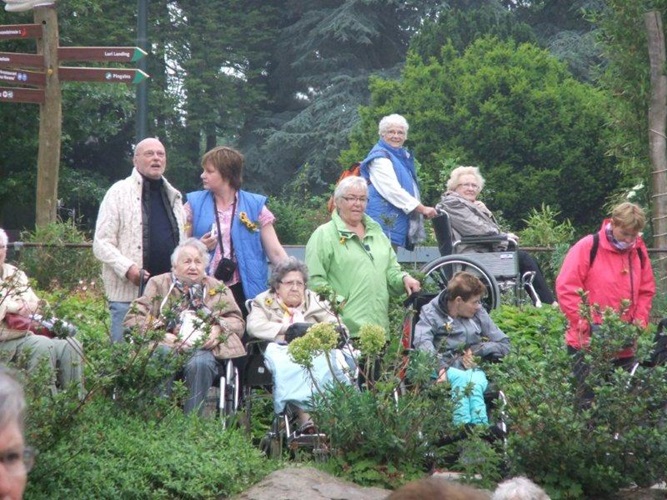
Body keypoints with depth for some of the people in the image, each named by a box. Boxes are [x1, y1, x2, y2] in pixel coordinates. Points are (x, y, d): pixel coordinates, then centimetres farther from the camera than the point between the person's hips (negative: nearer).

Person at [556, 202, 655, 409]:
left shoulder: (639, 251, 6)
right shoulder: (587, 248, -9)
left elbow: (646, 291, 13)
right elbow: (566, 289, -12)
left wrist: (639, 324, -1)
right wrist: (587, 325, -17)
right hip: (588, 343, -5)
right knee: (589, 403, -2)